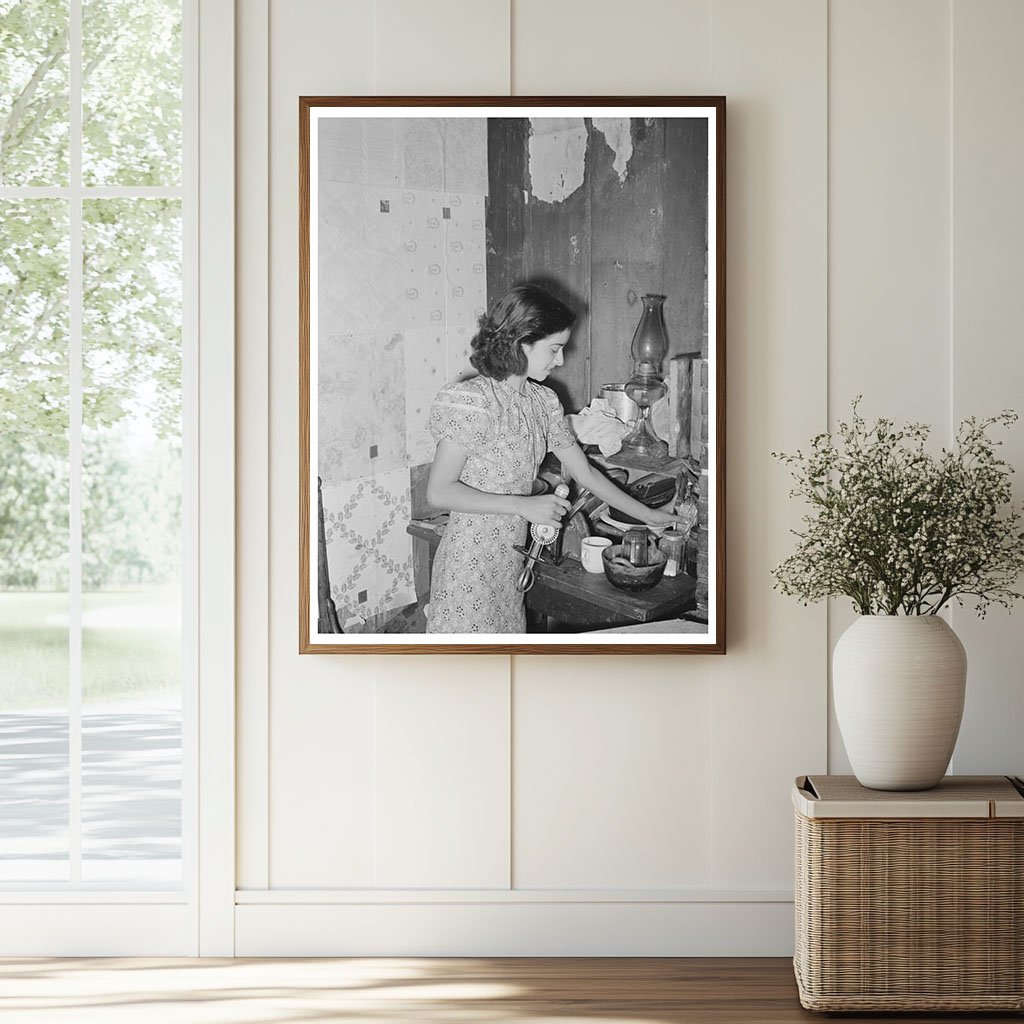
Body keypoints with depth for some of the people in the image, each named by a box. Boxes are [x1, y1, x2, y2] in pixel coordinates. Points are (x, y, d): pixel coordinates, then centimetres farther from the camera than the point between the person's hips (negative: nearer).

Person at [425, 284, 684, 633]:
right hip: (470, 562, -7)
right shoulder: (472, 402, -15)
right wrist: (524, 506, -19)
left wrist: (648, 516, 21)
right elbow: (439, 491, -18)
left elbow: (584, 472, 19)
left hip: (509, 562, 7)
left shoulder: (542, 401, 9)